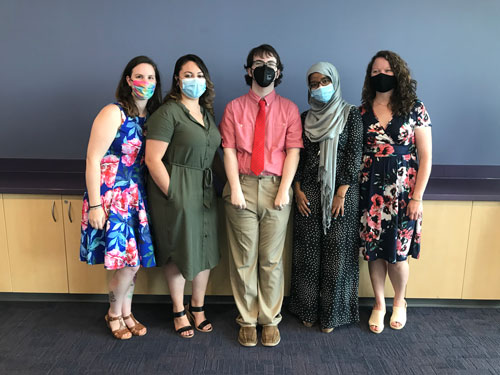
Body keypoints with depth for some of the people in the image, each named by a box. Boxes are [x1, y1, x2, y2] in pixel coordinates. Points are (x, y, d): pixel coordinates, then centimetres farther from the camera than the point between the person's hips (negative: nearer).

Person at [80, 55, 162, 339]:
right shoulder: (114, 113, -11)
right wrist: (94, 205, -15)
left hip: (136, 197, 6)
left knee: (134, 259, 11)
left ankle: (126, 312, 33)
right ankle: (114, 314, 26)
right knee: (128, 260, -1)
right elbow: (93, 160, -13)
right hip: (111, 196, -6)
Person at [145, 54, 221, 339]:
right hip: (176, 191, -7)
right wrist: (173, 194, -15)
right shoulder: (168, 112, -11)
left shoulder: (207, 113, 12)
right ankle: (179, 312, 27)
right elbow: (153, 159, -15)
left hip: (204, 191, 7)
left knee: (205, 248, 13)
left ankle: (198, 307, 32)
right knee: (178, 251, 7)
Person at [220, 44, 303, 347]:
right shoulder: (234, 108, 9)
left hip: (276, 188, 0)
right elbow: (229, 150, 2)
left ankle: (270, 320, 19)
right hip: (242, 187, 0)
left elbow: (293, 151, 2)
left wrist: (284, 189, -8)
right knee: (244, 258, 5)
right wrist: (235, 188, -8)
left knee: (272, 259, 5)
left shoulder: (289, 109, 9)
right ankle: (247, 320, 19)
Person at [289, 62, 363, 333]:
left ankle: (332, 313, 18)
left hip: (340, 192, -3)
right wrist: (297, 190, -2)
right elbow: (297, 155, 9)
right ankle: (308, 310, 22)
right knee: (308, 252, 7)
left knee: (337, 254, 2)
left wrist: (341, 193, -12)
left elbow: (354, 154, -5)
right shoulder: (305, 118, 11)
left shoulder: (350, 114, 1)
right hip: (309, 192, 3)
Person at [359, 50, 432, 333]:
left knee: (397, 251, 3)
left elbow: (426, 157, -3)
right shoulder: (362, 111, 5)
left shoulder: (415, 109, -2)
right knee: (373, 250, 8)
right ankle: (379, 304, 29)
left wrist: (417, 197, -8)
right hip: (370, 190, 2)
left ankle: (399, 302, 32)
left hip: (402, 189, -2)